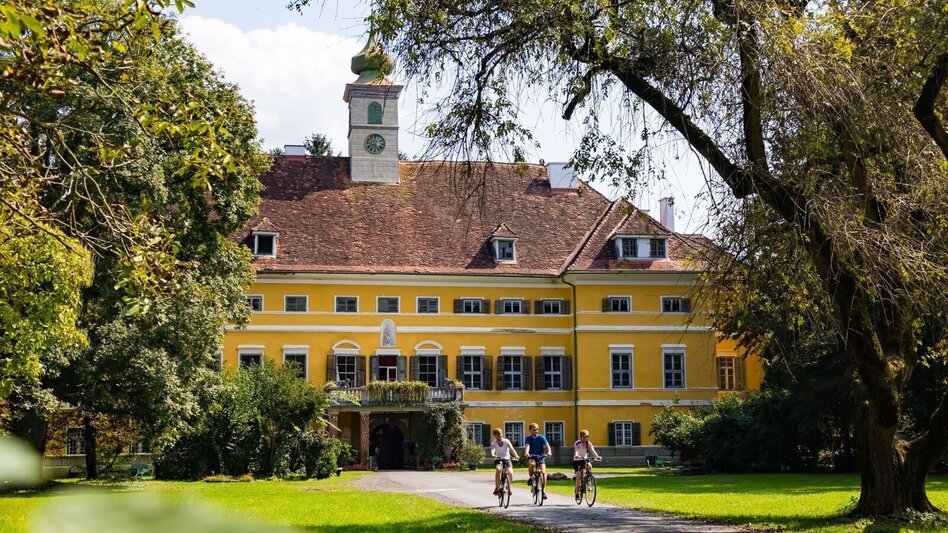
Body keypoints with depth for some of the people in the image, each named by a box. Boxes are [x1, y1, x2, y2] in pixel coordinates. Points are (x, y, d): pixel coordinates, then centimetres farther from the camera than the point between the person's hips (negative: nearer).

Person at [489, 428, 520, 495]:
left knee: (510, 473, -24)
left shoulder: (506, 441, -6)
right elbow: (492, 450, -28)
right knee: (498, 469, -35)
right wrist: (493, 455, -52)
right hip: (498, 459, -1)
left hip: (507, 459, 1)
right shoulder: (494, 443, -7)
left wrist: (516, 455, -40)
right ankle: (497, 488, -26)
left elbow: (511, 449, -21)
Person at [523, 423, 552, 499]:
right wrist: (526, 453, -47)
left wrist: (549, 452, -42)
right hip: (532, 457, 0)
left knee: (543, 472, -17)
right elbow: (527, 446, -25)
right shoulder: (528, 438, -7)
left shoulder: (541, 438, -7)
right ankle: (531, 478, -11)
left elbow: (547, 445, -20)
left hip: (541, 456, 0)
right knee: (532, 464, -36)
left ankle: (543, 490, -9)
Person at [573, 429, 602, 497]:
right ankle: (577, 493, -5)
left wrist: (597, 457, -41)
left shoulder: (589, 443, -7)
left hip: (584, 459, 3)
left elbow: (593, 451, -21)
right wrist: (576, 456, -55)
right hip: (577, 461, -3)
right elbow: (576, 451, -33)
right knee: (578, 476, -17)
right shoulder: (577, 443, -16)